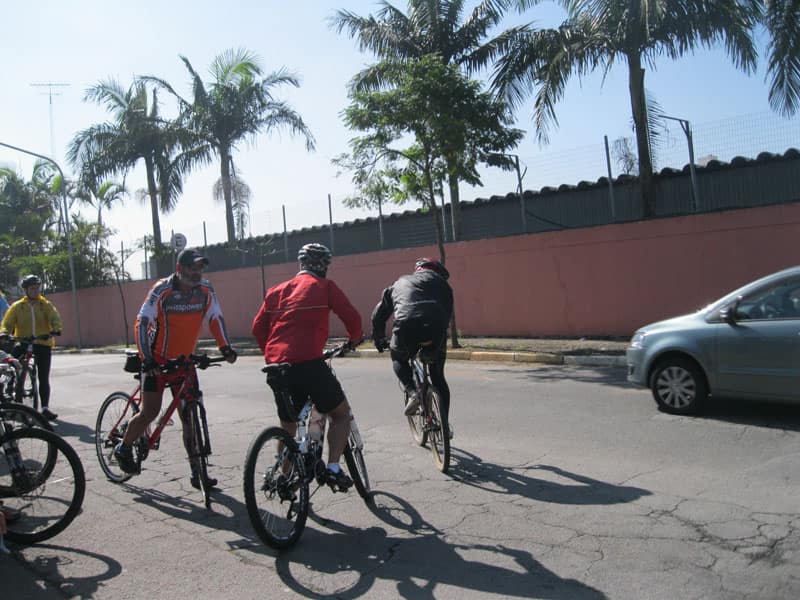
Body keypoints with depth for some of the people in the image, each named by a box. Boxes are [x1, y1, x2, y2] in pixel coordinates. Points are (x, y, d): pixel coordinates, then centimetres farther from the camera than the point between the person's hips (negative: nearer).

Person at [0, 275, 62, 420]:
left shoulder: (46, 305, 5)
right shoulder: (17, 306, 4)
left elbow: (55, 318, -11)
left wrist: (55, 329, -33)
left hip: (43, 344, 0)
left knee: (43, 378, 1)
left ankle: (45, 408, 4)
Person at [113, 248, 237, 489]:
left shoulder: (205, 290, -6)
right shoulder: (162, 290, -17)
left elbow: (215, 318, 0)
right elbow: (142, 323, -19)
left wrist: (225, 347, -14)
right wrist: (146, 359, -28)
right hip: (157, 361, -3)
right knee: (151, 411, -4)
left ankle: (197, 472, 6)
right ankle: (124, 448, 25)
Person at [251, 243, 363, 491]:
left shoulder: (277, 290, 19)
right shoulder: (324, 286, 5)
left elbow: (257, 328, 15)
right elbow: (352, 317, 0)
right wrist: (354, 339, 19)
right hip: (308, 363, -6)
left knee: (288, 426, 22)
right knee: (341, 413, 12)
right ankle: (333, 468, 0)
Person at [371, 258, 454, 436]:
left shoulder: (399, 283, 34)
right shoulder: (440, 282, 31)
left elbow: (378, 315, 37)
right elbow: (448, 314, 28)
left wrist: (379, 340, 50)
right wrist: (441, 340, 41)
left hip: (406, 327, 0)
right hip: (436, 329, 1)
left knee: (399, 360, 31)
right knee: (438, 376, 22)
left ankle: (412, 392, 6)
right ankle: (445, 425, 22)